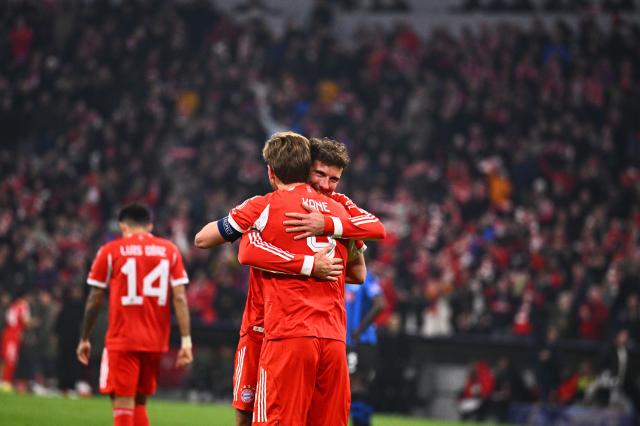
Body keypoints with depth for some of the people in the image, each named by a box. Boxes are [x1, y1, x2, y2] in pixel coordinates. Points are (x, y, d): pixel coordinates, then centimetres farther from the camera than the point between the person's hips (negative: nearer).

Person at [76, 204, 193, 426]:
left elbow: (94, 300, 2)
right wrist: (186, 340, -3)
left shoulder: (110, 251, 1)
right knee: (140, 402, 17)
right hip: (156, 341, 3)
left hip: (122, 341, -3)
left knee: (123, 403, -4)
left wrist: (84, 339, 12)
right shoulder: (170, 250, 7)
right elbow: (180, 297, -1)